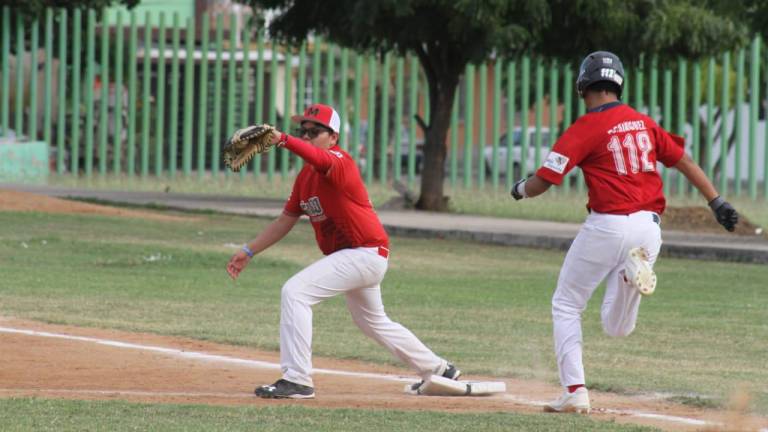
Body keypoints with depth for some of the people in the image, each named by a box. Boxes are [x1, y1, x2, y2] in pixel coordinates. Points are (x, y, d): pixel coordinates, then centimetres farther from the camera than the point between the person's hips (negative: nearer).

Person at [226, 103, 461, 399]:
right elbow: (286, 220, 14)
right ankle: (439, 370, 44)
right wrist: (248, 252, 7)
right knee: (372, 322, 27)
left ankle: (297, 380, -21)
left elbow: (319, 158, -45)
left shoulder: (340, 162, -19)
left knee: (295, 292, -21)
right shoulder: (306, 175, 9)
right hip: (354, 256, 11)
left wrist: (282, 140, -64)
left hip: (366, 253, -11)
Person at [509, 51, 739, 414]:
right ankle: (633, 271, -17)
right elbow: (684, 161, 12)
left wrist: (520, 189, 12)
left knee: (566, 306, 14)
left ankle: (574, 391, 3)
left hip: (608, 226, -5)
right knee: (617, 327, 13)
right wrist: (716, 202, 15)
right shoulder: (643, 123, 10)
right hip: (649, 228, 5)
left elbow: (541, 183, -9)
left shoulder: (585, 129, -8)